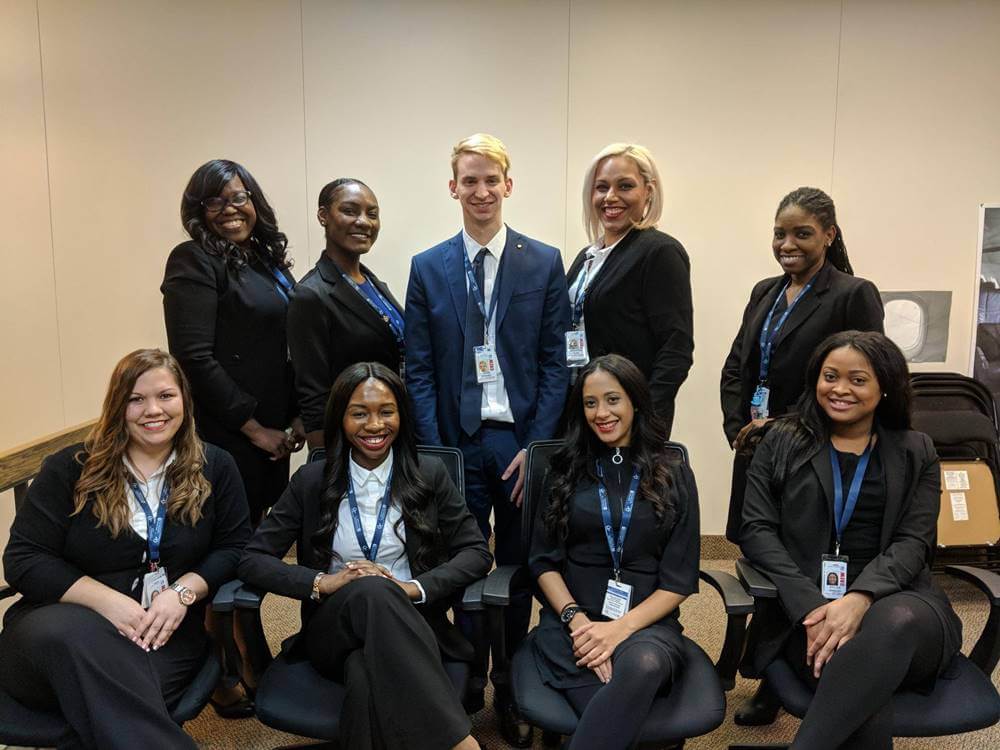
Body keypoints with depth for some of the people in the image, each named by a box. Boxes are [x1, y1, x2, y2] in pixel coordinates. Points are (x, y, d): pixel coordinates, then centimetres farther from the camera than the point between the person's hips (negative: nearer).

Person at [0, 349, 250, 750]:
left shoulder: (215, 468, 7)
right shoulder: (70, 469, 3)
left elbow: (234, 546, 6)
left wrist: (183, 592, -14)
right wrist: (108, 601, -16)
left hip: (168, 629, -1)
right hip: (63, 623, 2)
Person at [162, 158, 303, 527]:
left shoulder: (268, 259, 12)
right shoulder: (193, 261, -10)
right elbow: (194, 358, -18)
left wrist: (297, 415, 5)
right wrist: (253, 427, -14)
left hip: (275, 433, 7)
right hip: (224, 436, -7)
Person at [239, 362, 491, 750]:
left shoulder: (429, 474, 5)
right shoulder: (311, 481, 6)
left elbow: (477, 552, 3)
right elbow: (253, 559, 3)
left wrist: (414, 588, -15)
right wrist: (323, 582, -15)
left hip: (409, 626, -1)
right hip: (335, 629, 2)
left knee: (368, 676, -40)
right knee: (372, 593, -37)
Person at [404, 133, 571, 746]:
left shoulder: (545, 262, 1)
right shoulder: (428, 268, 4)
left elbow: (555, 362, -1)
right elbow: (419, 369, 2)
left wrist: (536, 445, -8)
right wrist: (435, 450, -5)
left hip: (522, 441, 0)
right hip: (458, 441, 1)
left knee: (519, 571, 12)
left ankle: (513, 694, 31)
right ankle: (469, 687, 32)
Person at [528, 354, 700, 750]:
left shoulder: (674, 477, 7)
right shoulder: (566, 471, 11)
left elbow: (679, 580, 2)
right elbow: (544, 562, 6)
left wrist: (621, 628, -13)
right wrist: (575, 618, -13)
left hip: (646, 623, 1)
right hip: (572, 622, 0)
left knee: (641, 665, -37)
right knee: (620, 716, -33)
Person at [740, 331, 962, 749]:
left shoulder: (916, 453, 14)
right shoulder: (782, 441, 12)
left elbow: (913, 543, 2)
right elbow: (756, 530, 3)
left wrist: (859, 599, -19)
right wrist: (811, 607, -13)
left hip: (894, 601, 1)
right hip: (807, 607, -1)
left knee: (895, 622, -37)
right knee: (859, 687, -35)